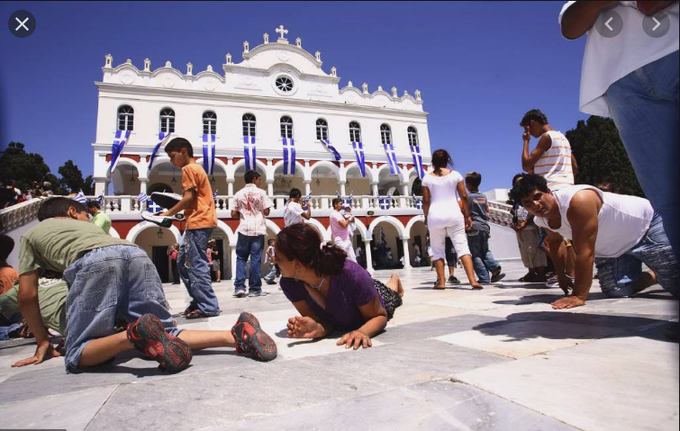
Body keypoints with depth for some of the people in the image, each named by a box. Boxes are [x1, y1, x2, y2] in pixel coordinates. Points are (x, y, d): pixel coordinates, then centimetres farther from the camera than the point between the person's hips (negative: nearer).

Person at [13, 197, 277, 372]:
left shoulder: (31, 234, 35)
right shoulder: (88, 226, 45)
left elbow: (27, 296, 28)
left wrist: (43, 341, 37)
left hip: (94, 262, -4)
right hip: (137, 254, 4)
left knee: (78, 356, 4)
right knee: (164, 335, 4)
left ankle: (135, 334, -28)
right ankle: (236, 335, -20)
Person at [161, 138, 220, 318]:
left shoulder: (188, 168, -6)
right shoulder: (197, 168, 23)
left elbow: (188, 198, -15)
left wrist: (168, 213, -6)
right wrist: (184, 214, 14)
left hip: (198, 222, -10)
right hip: (203, 220, 10)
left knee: (198, 265, -9)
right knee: (193, 264, 14)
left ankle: (208, 307, -7)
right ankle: (199, 302, 19)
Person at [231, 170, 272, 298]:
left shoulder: (239, 194, 7)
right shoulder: (261, 192, -1)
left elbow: (233, 214, 4)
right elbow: (266, 212, -4)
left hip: (244, 229, 2)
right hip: (258, 229, -2)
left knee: (241, 258, 11)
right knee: (256, 259, 1)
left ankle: (239, 287, 3)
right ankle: (255, 289, 5)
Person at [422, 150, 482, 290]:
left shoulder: (427, 178, 3)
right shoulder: (455, 175, 4)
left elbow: (426, 201, 2)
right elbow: (464, 197, 4)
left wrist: (426, 217, 14)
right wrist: (467, 215, 11)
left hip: (435, 215, 0)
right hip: (454, 214, 0)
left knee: (438, 250, 10)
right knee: (462, 247, 0)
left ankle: (441, 282, 10)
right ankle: (473, 280, -9)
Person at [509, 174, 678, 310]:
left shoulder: (578, 200, -38)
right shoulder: (541, 220, -13)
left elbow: (585, 253, -38)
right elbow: (555, 243, 11)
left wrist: (578, 296, -36)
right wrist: (561, 275, 16)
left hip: (646, 225, -6)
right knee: (618, 292, -3)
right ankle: (656, 275, 26)